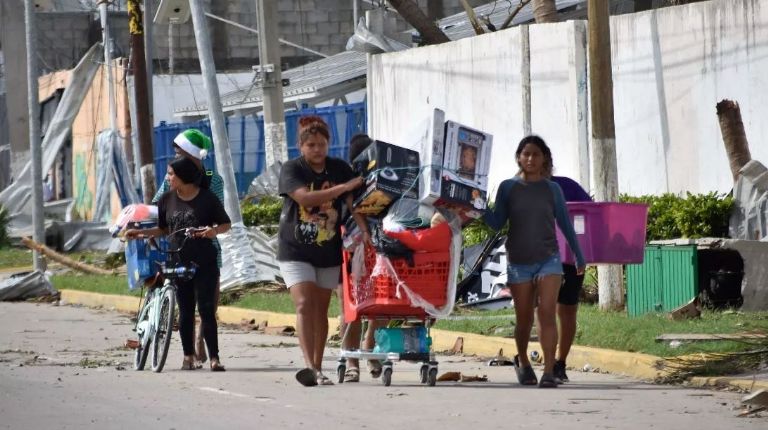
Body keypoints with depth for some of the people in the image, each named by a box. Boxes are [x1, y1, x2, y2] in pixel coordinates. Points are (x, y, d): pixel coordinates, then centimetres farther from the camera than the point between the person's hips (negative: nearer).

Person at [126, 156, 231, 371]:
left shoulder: (207, 199, -4)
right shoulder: (167, 200, 7)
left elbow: (226, 224, 3)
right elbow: (163, 229, 17)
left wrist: (214, 230, -18)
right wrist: (140, 232, 4)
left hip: (204, 263, -4)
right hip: (178, 263, 4)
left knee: (206, 310, -7)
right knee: (185, 311, 7)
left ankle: (214, 357, -6)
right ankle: (188, 356, 15)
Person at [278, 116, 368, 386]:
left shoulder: (340, 169, 3)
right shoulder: (291, 170, -7)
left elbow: (352, 202, -6)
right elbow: (305, 197, -23)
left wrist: (365, 230, -22)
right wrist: (343, 188, -25)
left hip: (328, 251, 4)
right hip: (295, 250, -4)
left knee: (321, 310, 9)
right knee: (304, 304, -17)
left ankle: (317, 369, 17)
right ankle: (309, 366, -27)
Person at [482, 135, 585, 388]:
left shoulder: (552, 189, 5)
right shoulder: (508, 188, 4)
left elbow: (565, 224, 11)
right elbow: (497, 223, 2)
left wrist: (579, 257, 16)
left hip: (548, 259, -1)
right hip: (518, 262, 1)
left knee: (547, 314, -15)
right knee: (524, 319, 7)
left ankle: (549, 372, -20)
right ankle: (522, 362, 33)